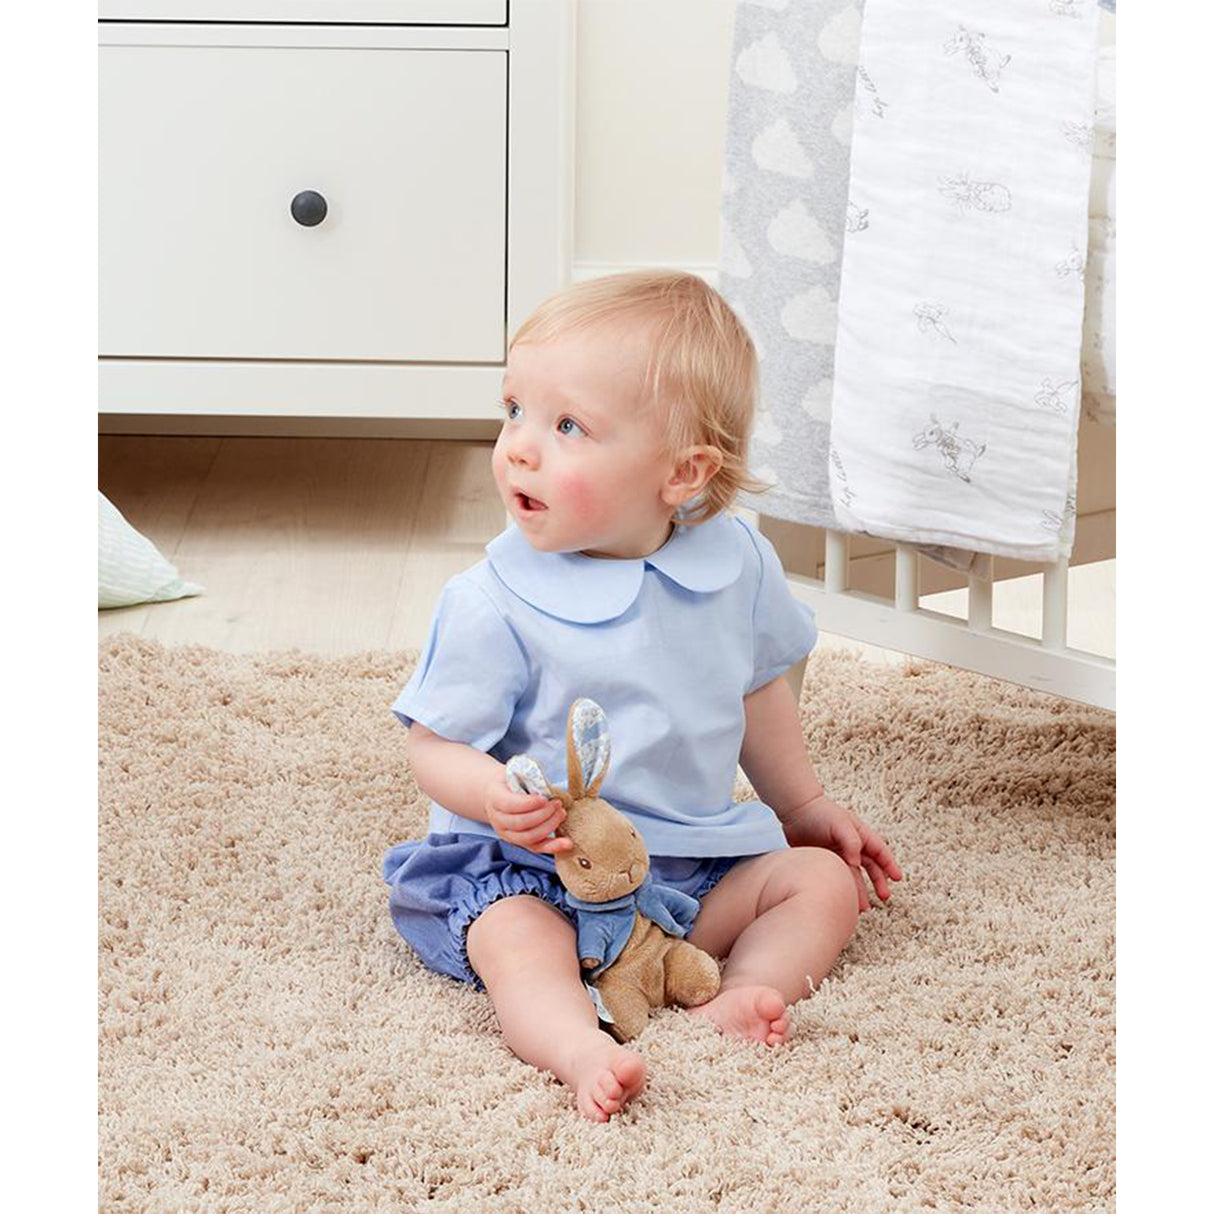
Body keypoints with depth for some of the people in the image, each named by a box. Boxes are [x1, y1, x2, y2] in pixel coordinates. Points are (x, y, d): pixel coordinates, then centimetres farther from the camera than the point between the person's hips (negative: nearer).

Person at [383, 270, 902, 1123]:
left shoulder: (736, 564, -3)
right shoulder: (494, 605, -17)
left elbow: (757, 692, 16)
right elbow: (433, 745, -11)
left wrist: (806, 808, 25)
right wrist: (495, 795, -33)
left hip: (697, 860, 5)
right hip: (535, 868, -5)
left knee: (822, 878, -6)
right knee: (517, 939, -32)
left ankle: (741, 997, -25)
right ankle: (582, 1048, -54)